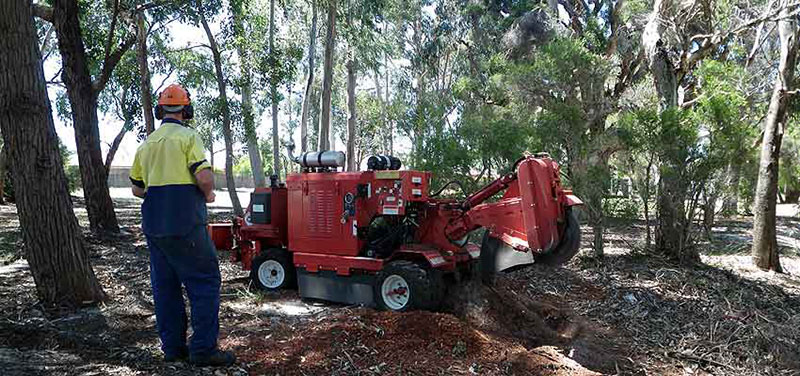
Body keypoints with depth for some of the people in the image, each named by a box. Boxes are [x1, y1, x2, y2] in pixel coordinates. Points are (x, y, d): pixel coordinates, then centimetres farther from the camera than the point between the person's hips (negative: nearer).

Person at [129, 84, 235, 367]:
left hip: (154, 226, 7)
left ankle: (172, 346, 19)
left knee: (165, 286, 12)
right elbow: (204, 176, -19)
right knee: (205, 282, 0)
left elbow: (136, 188, 18)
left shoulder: (147, 144, 13)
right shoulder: (188, 136, -8)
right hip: (185, 225, -7)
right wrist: (208, 194, 0)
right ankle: (203, 349, -1)